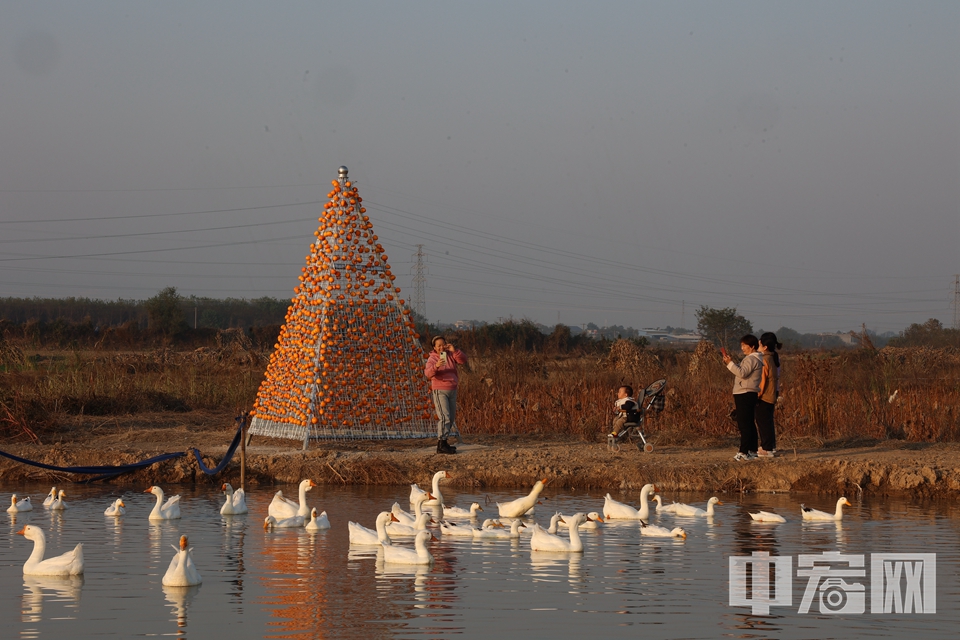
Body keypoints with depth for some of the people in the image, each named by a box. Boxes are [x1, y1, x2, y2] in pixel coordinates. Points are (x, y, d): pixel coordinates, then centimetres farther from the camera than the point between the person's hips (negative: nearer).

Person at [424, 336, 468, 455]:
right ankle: (441, 445, -20)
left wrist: (455, 351, -18)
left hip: (452, 391, 7)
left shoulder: (451, 355, 7)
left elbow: (463, 360, -5)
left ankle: (443, 442, 22)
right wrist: (436, 366, -44)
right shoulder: (432, 359, -8)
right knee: (445, 417, -18)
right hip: (440, 391, -7)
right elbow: (428, 373, -24)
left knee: (451, 418, 12)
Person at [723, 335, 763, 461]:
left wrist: (730, 363, -21)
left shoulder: (751, 359, -13)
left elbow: (742, 373, -24)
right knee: (750, 423, 14)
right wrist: (731, 362, 12)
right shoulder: (754, 359, 20)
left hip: (745, 394, -11)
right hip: (749, 394, 11)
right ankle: (752, 450, 18)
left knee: (744, 424, -12)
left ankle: (744, 452, -15)